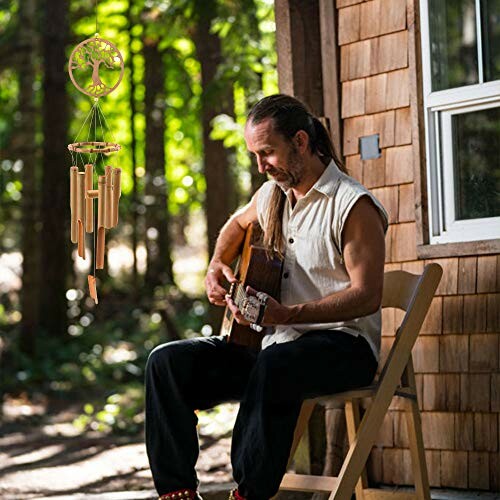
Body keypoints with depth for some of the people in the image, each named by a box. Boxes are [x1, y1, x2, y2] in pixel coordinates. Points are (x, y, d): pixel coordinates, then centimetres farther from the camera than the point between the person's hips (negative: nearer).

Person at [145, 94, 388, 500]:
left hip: (344, 344, -7)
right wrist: (217, 267, 15)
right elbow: (237, 225, 36)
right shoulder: (272, 196, 12)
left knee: (275, 365, -41)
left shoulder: (354, 205, -12)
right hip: (276, 341, 8)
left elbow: (367, 295, -19)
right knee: (168, 362, -11)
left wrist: (287, 315, -30)